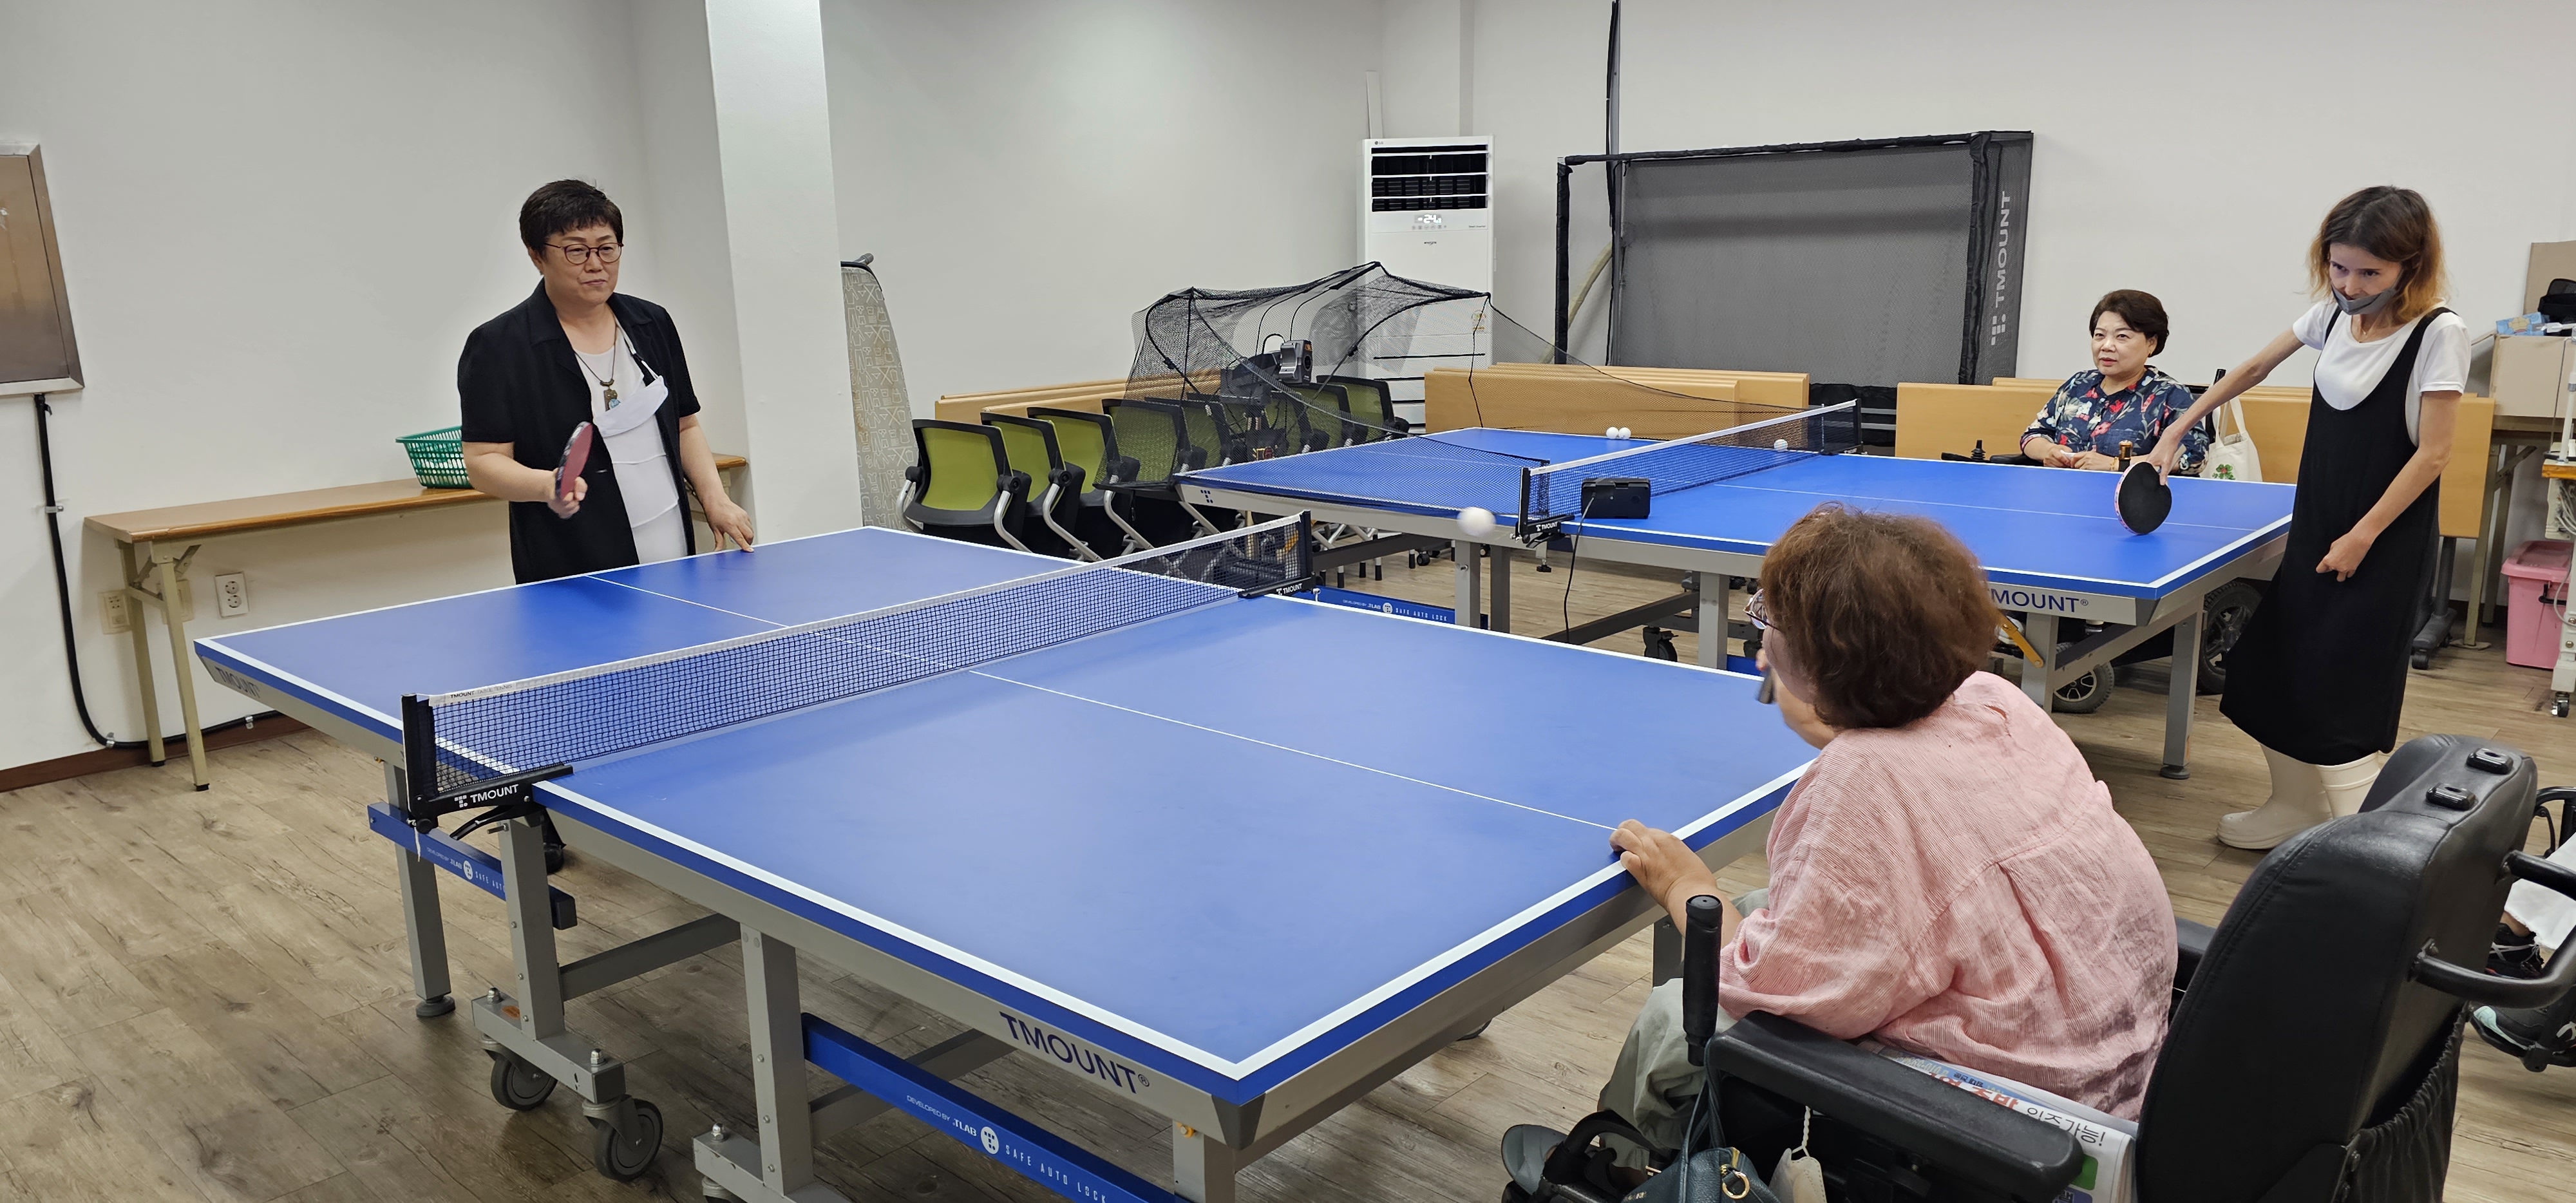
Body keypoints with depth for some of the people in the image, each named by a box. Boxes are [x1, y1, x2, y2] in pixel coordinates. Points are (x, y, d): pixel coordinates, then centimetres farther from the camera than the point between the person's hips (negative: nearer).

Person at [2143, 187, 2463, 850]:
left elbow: (2432, 453, -17)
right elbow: (2254, 368, 16)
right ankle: (2299, 807, 26)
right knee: (2272, 668, 10)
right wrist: (2177, 430, 13)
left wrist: (2361, 538, -16)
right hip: (2315, 527, 7)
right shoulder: (2332, 315, 2)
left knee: (2342, 695, -9)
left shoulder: (2437, 333, -16)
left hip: (2385, 540, -7)